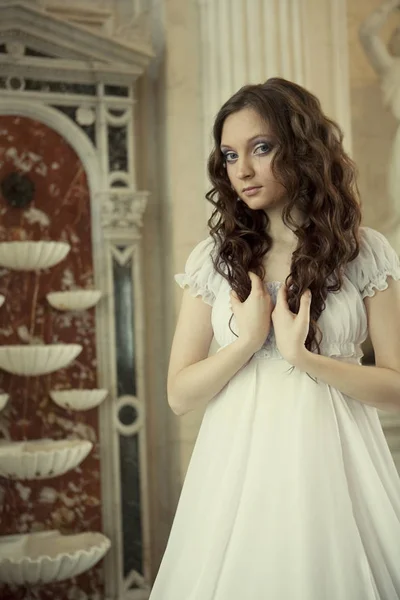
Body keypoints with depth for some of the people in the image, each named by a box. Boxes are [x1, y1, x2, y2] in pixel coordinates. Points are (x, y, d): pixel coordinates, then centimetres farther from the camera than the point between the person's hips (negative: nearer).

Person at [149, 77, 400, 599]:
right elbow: (180, 394, 1)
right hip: (239, 469, 1)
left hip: (332, 465, -1)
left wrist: (303, 357, -16)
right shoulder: (214, 257, 2)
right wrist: (247, 340, -14)